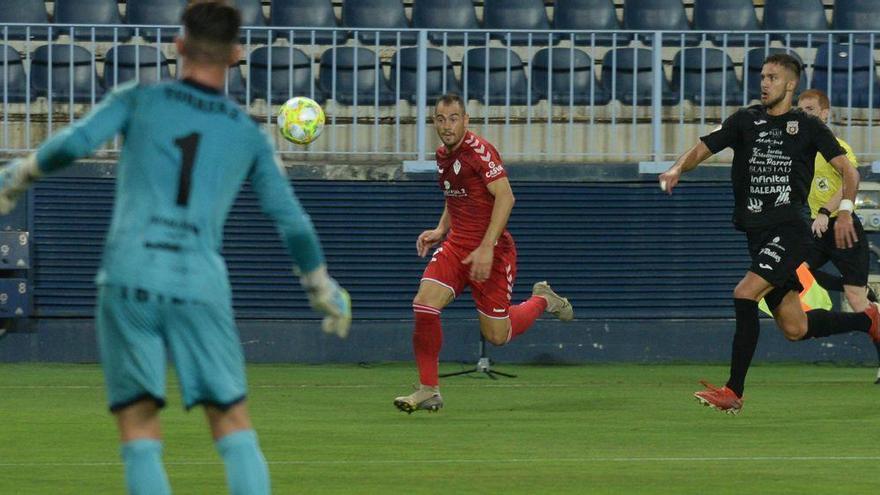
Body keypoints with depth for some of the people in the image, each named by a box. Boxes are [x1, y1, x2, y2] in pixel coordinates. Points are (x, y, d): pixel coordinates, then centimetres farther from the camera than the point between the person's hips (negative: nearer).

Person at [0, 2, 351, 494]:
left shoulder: (140, 99, 8)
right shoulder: (250, 135, 14)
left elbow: (72, 143, -6)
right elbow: (293, 223, 17)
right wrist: (325, 290, 31)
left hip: (129, 281, -1)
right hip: (201, 287, 1)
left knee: (140, 433, 2)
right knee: (234, 425, 6)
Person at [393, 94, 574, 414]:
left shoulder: (479, 151, -17)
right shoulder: (443, 156, 9)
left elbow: (505, 197, -23)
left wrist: (487, 248, -26)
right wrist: (441, 231, 8)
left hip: (491, 251, -7)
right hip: (456, 244, 7)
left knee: (497, 335, 2)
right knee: (424, 305, -15)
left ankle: (542, 300, 32)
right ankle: (428, 391, -7)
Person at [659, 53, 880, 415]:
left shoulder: (808, 126, 2)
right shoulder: (745, 121, 11)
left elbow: (848, 171, 3)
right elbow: (702, 149, 6)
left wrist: (844, 211, -13)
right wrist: (677, 169, -15)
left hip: (790, 231, -5)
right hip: (757, 232, 5)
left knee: (744, 294, -23)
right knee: (794, 328, 8)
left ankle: (734, 391, -18)